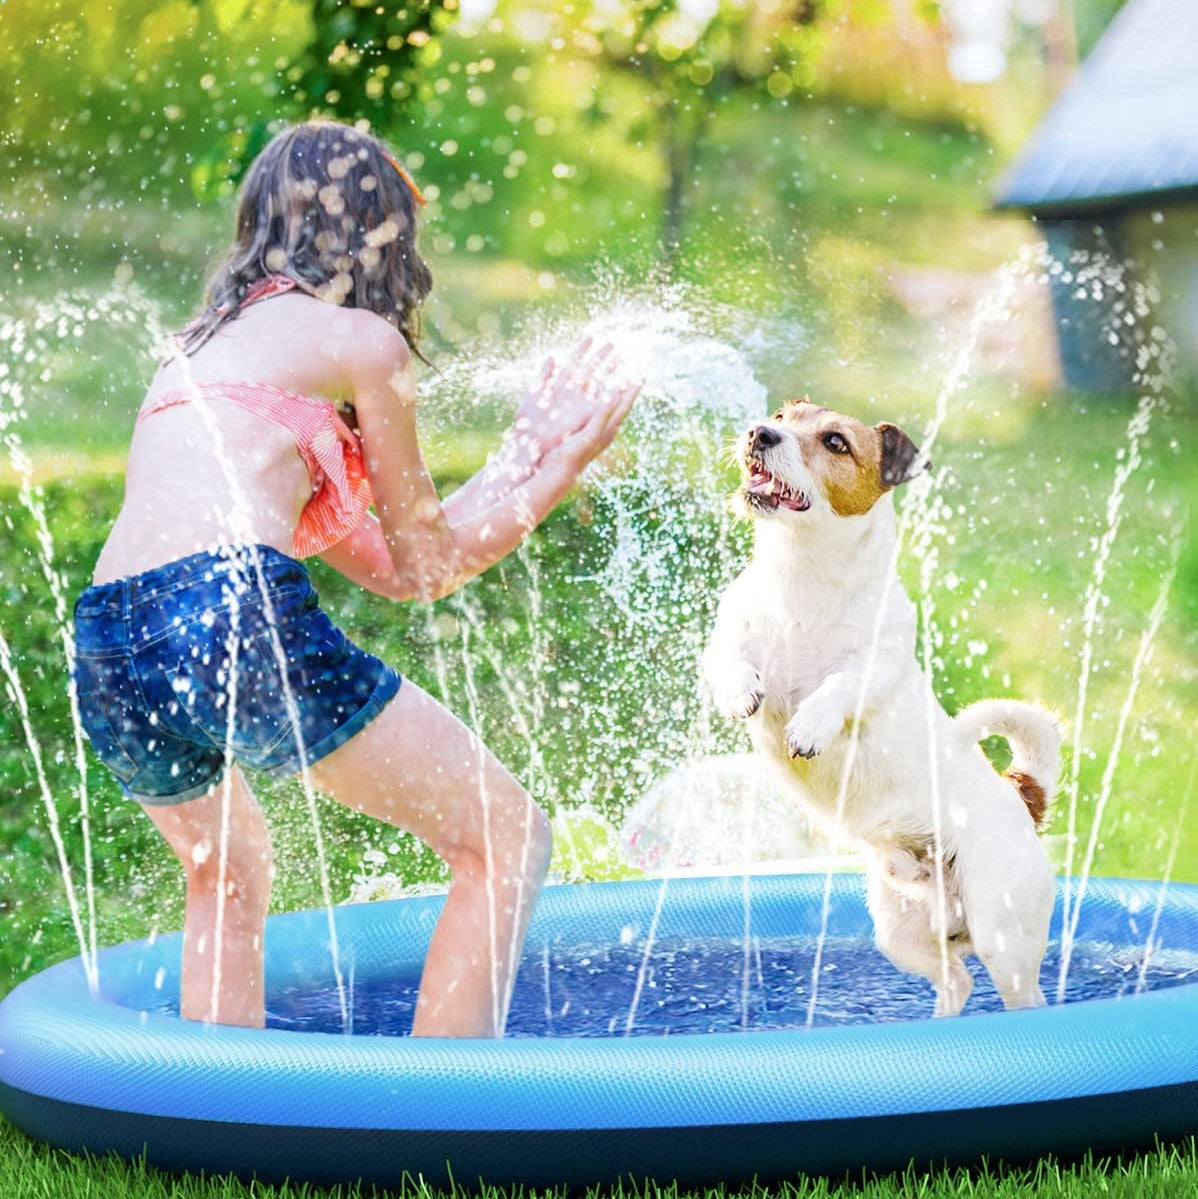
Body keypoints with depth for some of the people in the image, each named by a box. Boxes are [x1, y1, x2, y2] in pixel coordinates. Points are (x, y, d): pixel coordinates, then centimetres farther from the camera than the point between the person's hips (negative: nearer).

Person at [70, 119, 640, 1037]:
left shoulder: (208, 344, 29)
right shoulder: (360, 339, 7)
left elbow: (383, 565, 28)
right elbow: (427, 560, 14)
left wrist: (520, 459, 37)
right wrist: (562, 472, 24)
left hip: (107, 651, 8)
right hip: (233, 613, -8)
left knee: (225, 868, 34)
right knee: (506, 839, 5)